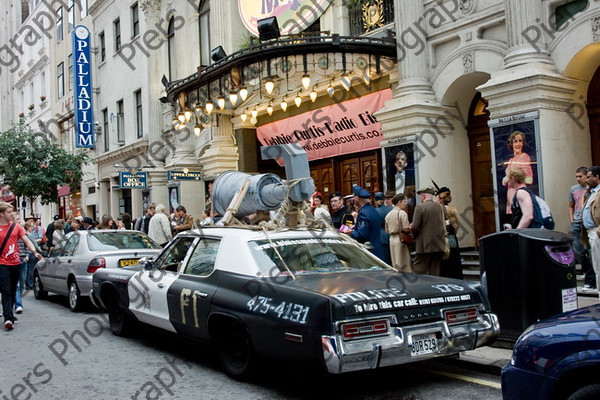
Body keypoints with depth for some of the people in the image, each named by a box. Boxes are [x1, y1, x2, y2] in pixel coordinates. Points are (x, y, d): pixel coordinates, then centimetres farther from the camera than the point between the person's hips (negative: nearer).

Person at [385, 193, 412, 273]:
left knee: (395, 264, 12)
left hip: (392, 239, 7)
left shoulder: (388, 215, 9)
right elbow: (406, 229, -14)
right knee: (403, 264, -2)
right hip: (401, 239, -7)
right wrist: (411, 227, 5)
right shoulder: (402, 213, -12)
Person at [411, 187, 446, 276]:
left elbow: (415, 226, -12)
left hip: (424, 245, -5)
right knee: (435, 272, 9)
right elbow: (444, 224, 11)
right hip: (438, 245, 5)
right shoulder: (440, 207, 7)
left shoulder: (420, 207, -9)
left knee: (418, 272, 0)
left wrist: (414, 235, 6)